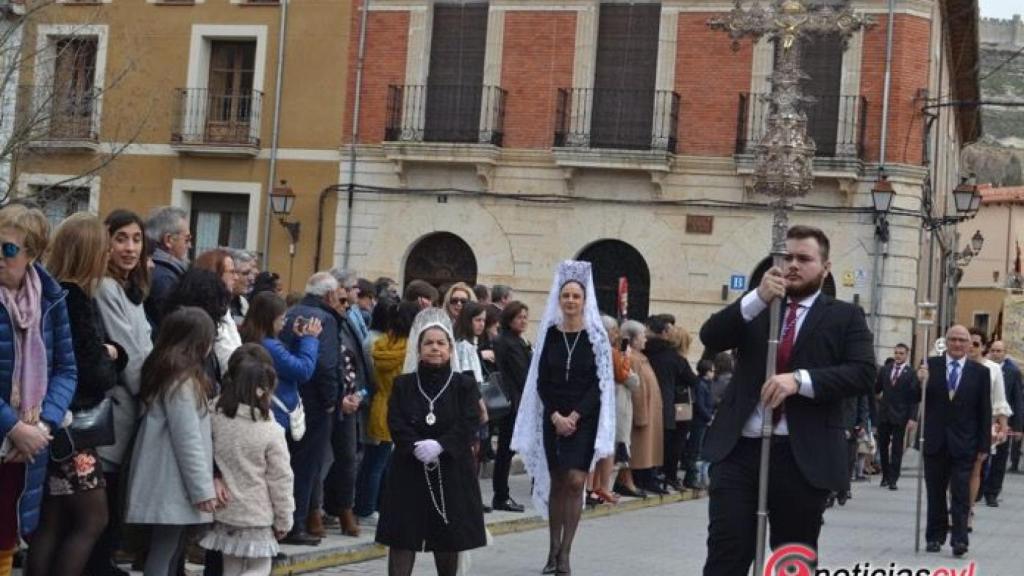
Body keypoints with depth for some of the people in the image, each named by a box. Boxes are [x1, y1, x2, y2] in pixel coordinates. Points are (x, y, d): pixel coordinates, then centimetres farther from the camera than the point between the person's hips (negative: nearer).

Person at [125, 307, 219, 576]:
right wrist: (203, 489, -14)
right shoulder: (182, 380, -15)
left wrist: (205, 483, 14)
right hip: (173, 486, -9)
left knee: (173, 553, 13)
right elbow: (188, 441, -18)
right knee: (163, 554, -6)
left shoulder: (166, 373, 13)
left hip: (172, 484, 9)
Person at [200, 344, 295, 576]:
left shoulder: (215, 418, -8)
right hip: (258, 515, -4)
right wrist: (284, 520, 3)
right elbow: (280, 480, -8)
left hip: (225, 512, 4)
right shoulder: (271, 431, -15)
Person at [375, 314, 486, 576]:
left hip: (451, 471, 0)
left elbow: (469, 426, -9)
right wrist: (416, 447, -21)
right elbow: (396, 424, -4)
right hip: (409, 471, 0)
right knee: (401, 539, -5)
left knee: (449, 540, 8)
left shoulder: (464, 385, 3)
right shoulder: (403, 385, 7)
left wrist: (440, 445, -22)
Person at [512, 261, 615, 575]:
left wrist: (575, 416, -12)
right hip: (553, 417, 2)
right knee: (556, 483, 7)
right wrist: (555, 416, -9)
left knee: (575, 481, -11)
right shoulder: (550, 333, 4)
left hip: (583, 418, -2)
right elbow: (541, 382, 4)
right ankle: (553, 550, 13)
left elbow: (600, 383, -5)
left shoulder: (596, 336, -2)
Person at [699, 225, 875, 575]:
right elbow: (710, 337, -1)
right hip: (739, 450, 1)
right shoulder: (755, 308, 15)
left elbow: (864, 373, -6)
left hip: (803, 457, -1)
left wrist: (800, 380, -19)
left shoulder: (845, 316, 7)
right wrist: (758, 298, -14)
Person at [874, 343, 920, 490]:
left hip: (900, 416, -3)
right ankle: (885, 476, 21)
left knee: (897, 449, 0)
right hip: (883, 414, 4)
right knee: (883, 446, 8)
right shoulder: (884, 370, 8)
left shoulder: (911, 373, -4)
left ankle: (893, 479, 3)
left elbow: (914, 397, -6)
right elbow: (876, 389, 15)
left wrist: (913, 418, -12)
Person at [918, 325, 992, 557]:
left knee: (960, 494, -6)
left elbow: (985, 412, 2)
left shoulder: (980, 372, 1)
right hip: (935, 442, 2)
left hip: (963, 444, -2)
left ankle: (959, 540, -6)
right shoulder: (930, 365, 1)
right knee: (936, 493, 10)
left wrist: (984, 446, -1)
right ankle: (935, 537, 19)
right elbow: (915, 399, 2)